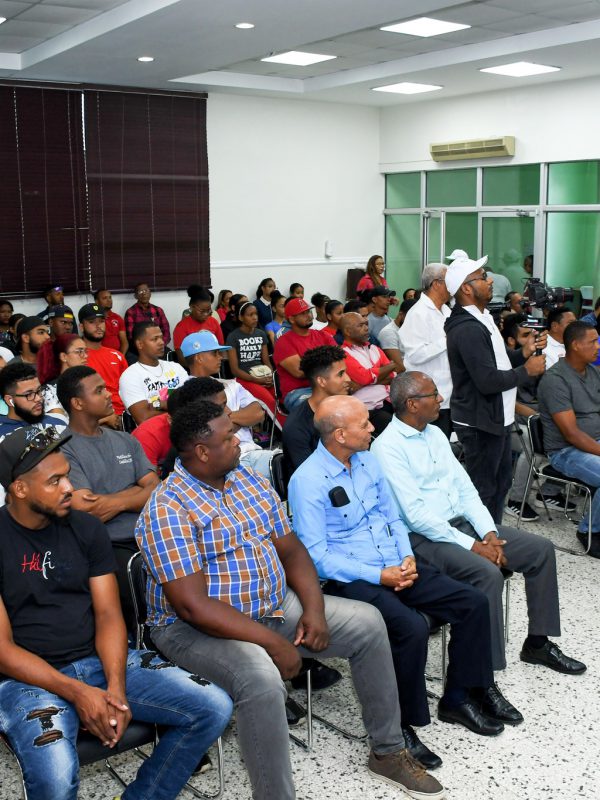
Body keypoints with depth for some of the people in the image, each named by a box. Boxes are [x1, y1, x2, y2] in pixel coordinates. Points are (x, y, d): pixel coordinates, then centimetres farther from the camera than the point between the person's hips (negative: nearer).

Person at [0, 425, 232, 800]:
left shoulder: (86, 528, 5)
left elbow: (108, 615, 3)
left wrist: (116, 686, -15)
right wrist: (76, 692, -22)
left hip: (102, 659, 5)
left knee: (214, 707, -11)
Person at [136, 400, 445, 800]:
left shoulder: (251, 481, 4)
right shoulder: (167, 510, -20)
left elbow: (290, 548, 7)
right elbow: (192, 605, -25)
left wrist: (314, 608, -10)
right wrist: (273, 642, -24)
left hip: (275, 605, 8)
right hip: (198, 629, -7)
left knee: (368, 623, 0)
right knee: (262, 676, -37)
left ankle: (388, 751, 16)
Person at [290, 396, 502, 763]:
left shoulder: (368, 459, 7)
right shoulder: (308, 481, -16)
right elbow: (317, 555, -17)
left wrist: (407, 558, -3)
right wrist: (379, 576, -19)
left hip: (395, 565, 8)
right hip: (350, 579, -7)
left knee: (474, 602, -2)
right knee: (413, 628, -31)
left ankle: (458, 697, 15)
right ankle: (399, 728, -9)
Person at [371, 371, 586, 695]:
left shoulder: (435, 434, 11)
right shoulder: (388, 447, -16)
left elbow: (464, 487, 12)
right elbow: (416, 515, -21)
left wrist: (488, 532, -4)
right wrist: (471, 546, -20)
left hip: (463, 523, 9)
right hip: (425, 537, -9)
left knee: (541, 549, 2)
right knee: (487, 573, -32)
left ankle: (538, 643, 15)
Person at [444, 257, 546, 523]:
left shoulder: (481, 319, 11)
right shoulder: (467, 329, -23)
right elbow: (488, 381, -28)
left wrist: (523, 353, 3)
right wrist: (526, 370, -15)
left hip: (495, 418, 11)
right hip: (480, 423, -11)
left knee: (501, 482, 21)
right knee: (483, 490, 1)